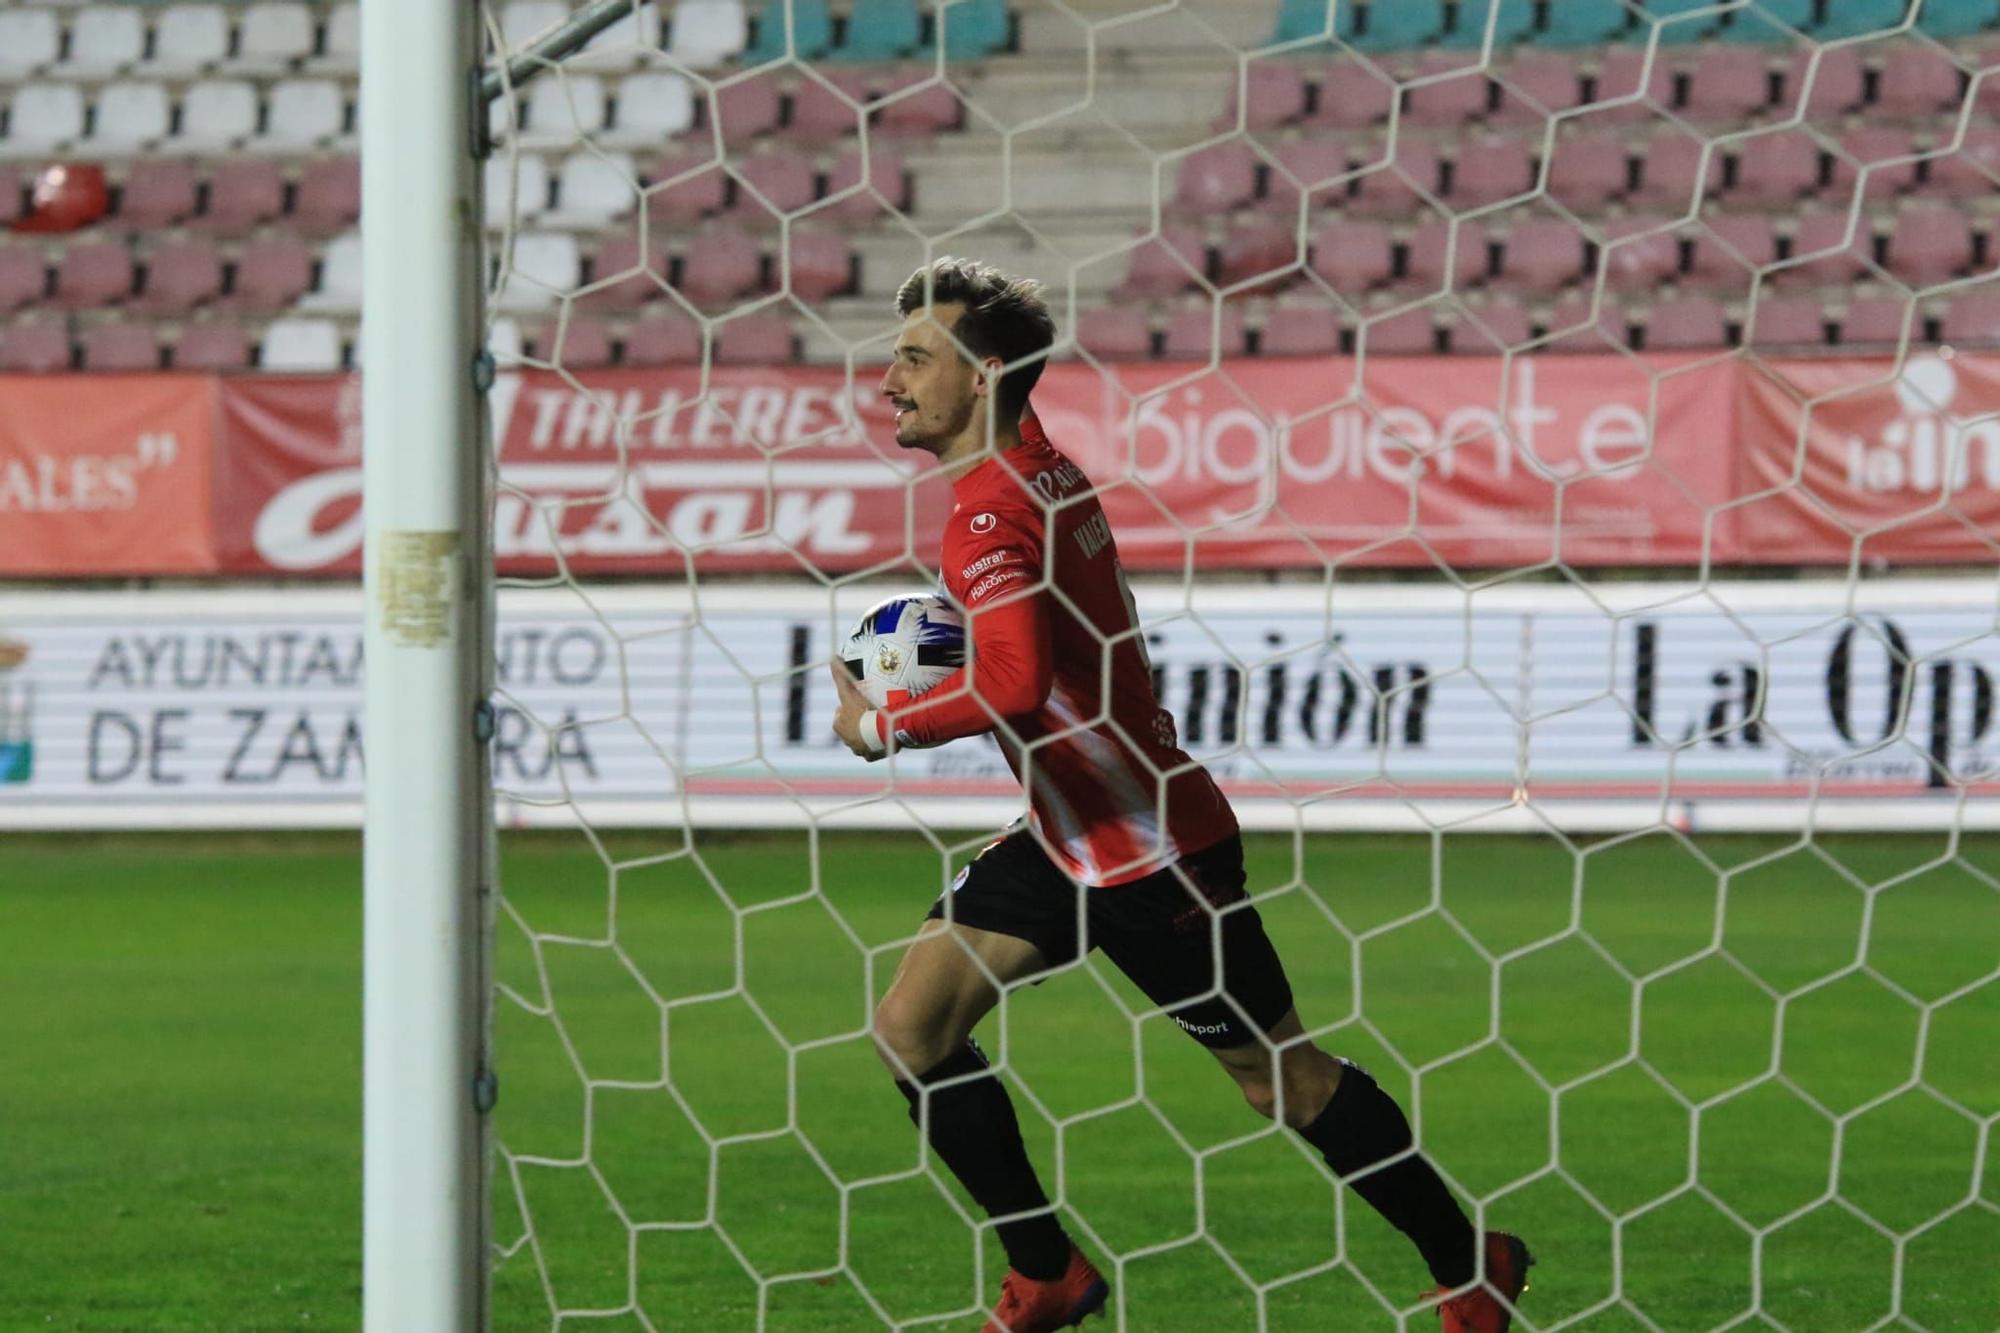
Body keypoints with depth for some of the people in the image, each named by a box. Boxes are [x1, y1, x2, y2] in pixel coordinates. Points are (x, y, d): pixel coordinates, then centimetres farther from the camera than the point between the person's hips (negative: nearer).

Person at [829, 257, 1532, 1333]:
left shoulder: (990, 510, -23)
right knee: (913, 1023, 1)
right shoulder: (1040, 467, 6)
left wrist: (885, 725, -23)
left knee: (1278, 1073, 3)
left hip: (1147, 848, -9)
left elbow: (1016, 687, -38)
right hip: (1072, 834, 9)